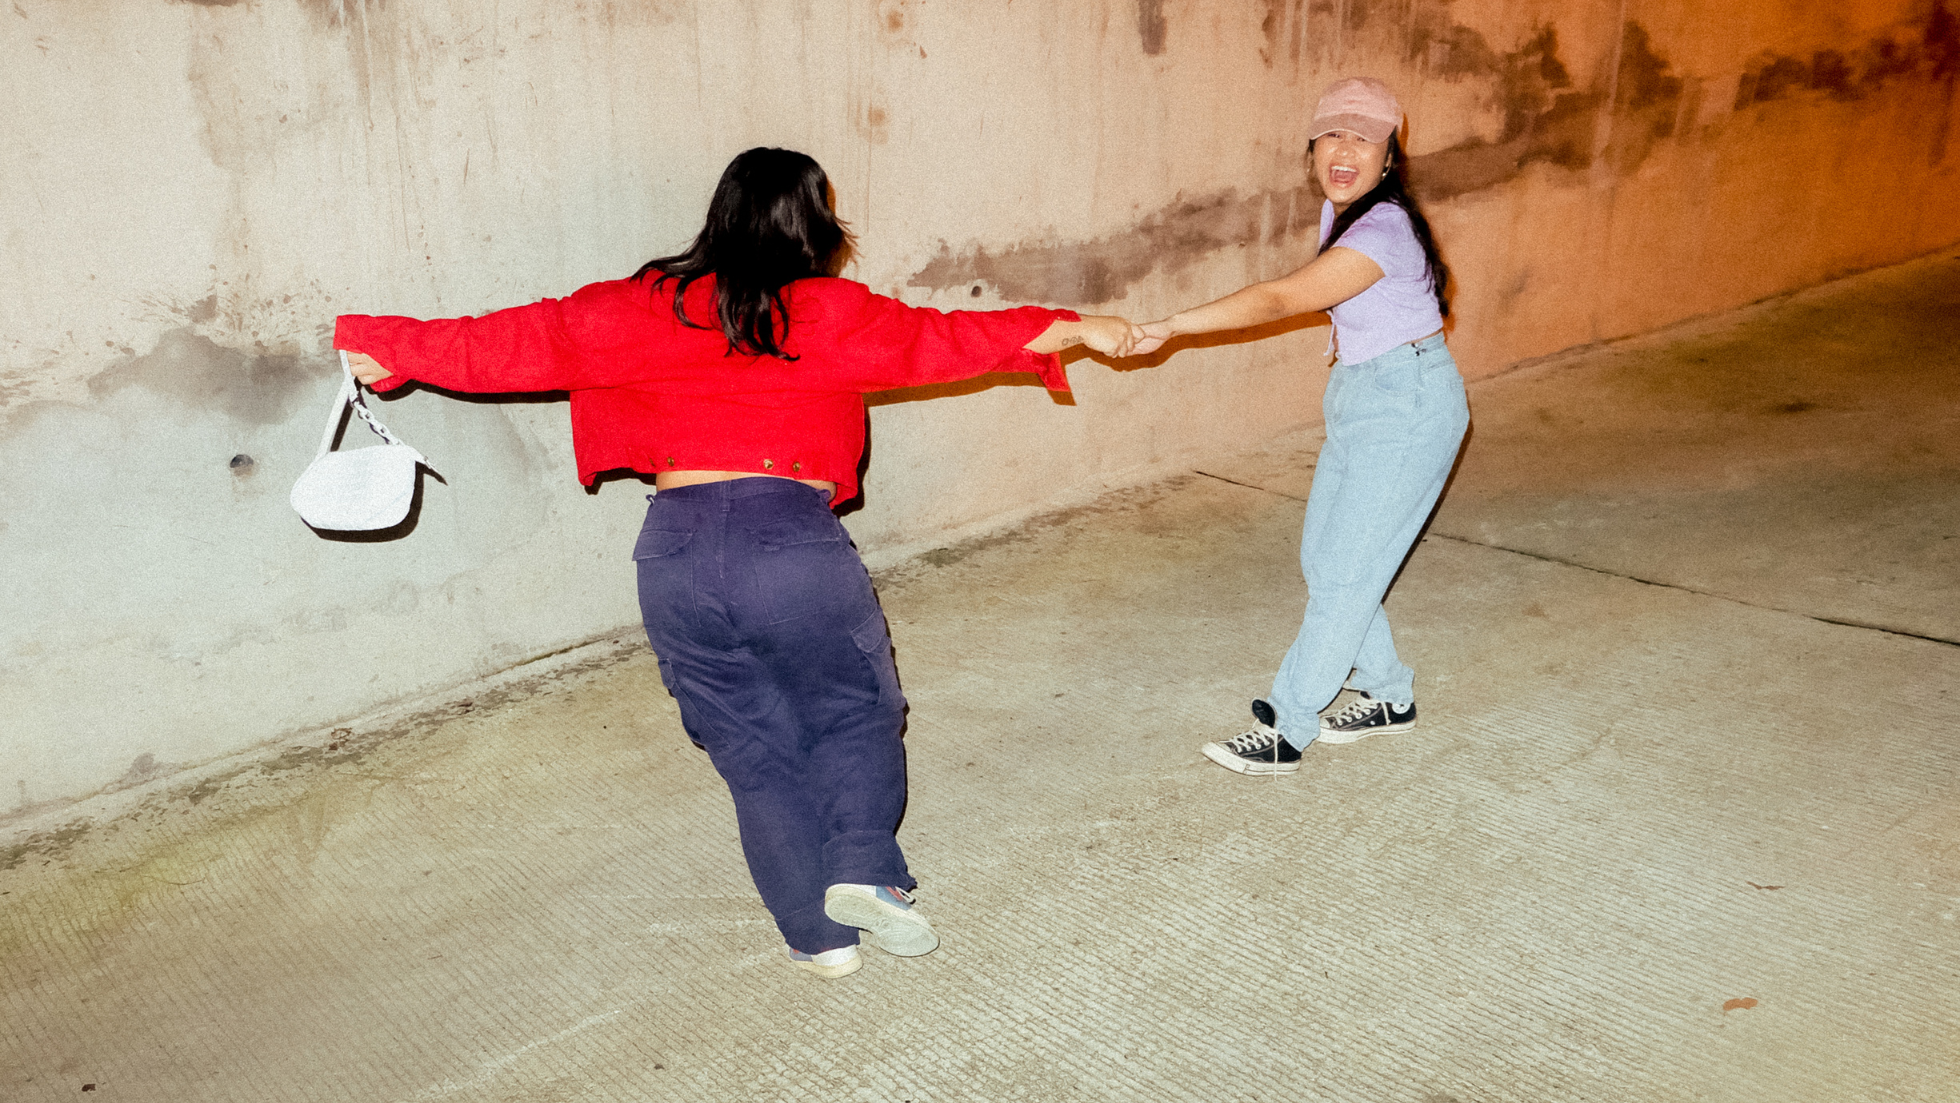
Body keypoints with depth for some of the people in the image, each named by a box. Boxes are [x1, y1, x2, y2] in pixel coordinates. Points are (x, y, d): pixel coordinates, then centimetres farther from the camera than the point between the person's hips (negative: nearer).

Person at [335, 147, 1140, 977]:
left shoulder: (650, 308, 9)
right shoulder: (830, 314, 2)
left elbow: (532, 339, 9)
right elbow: (939, 340, 3)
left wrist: (392, 349, 20)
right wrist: (1075, 330, 10)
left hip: (674, 551, 3)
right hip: (791, 540, -2)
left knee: (755, 753, 14)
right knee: (856, 709, 20)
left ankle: (820, 934, 21)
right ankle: (863, 870, 2)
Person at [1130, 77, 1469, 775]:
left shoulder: (1382, 231, -25)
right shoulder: (1338, 210, 5)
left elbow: (1281, 299, -35)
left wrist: (1171, 326, -41)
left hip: (1408, 408, -10)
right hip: (1359, 400, 10)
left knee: (1345, 572, -5)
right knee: (1323, 557, 13)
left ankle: (1285, 730, 4)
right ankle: (1388, 695, 29)